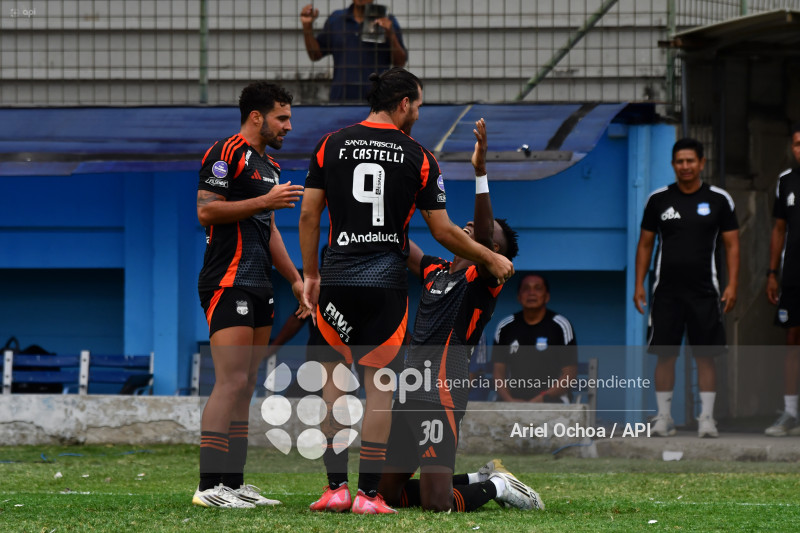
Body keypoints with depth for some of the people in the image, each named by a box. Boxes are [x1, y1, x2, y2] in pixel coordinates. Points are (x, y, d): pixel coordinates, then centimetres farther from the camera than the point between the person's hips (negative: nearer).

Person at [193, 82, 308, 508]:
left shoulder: (269, 166, 21)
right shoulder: (226, 153, -8)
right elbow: (206, 211, -17)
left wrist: (295, 279, 23)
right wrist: (265, 201, -18)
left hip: (258, 288, 10)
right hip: (228, 284, -10)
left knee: (245, 385, 8)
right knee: (232, 381, -15)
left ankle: (233, 483, 10)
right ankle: (208, 485, -17)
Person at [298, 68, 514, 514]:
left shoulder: (331, 146, 3)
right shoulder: (419, 157, 0)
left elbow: (309, 215, 3)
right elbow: (443, 231, 2)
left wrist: (310, 275, 13)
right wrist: (491, 259, 16)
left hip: (337, 280, 1)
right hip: (388, 283, -1)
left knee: (333, 381, 11)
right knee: (379, 386, 3)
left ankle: (337, 486, 4)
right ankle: (369, 493, 0)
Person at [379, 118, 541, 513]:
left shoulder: (484, 280, -4)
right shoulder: (436, 272, 19)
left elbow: (483, 236, -22)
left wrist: (480, 171, -31)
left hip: (441, 394, -8)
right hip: (410, 390, 8)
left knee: (435, 503, -15)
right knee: (386, 493, 9)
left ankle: (496, 487, 13)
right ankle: (474, 480, 24)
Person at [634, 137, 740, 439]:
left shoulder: (719, 200, 3)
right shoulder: (658, 199, 6)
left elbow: (732, 245, 4)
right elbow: (645, 244, 10)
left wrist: (732, 285, -6)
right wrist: (639, 284, 3)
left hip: (704, 290, -1)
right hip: (666, 290, 1)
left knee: (705, 356, -1)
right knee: (665, 355, 1)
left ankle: (707, 418, 2)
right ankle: (664, 418, 6)